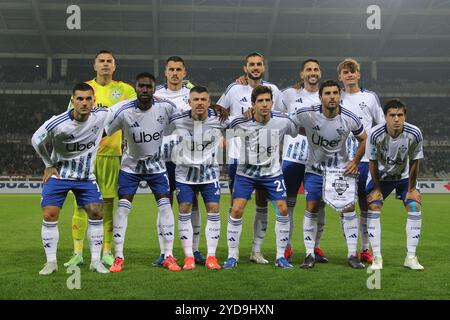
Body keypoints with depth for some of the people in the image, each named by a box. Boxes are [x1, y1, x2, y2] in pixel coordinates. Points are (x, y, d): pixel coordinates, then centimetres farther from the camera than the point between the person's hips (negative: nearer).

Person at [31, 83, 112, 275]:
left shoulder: (101, 115, -15)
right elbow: (36, 140, -6)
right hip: (58, 174, -2)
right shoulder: (57, 124, -25)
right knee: (49, 215, -9)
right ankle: (51, 262, 4)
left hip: (86, 176, 3)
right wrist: (49, 165, 0)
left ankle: (95, 261, 7)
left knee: (96, 213, -5)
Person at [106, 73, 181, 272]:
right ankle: (118, 257, 2)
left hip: (157, 163, 1)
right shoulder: (123, 110, -20)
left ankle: (168, 256, 2)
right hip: (131, 164, -1)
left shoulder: (165, 107, -17)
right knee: (123, 206, -8)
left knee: (165, 204, -6)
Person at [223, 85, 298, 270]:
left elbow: (297, 133, 9)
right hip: (246, 173, -1)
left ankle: (281, 256, 7)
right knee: (236, 210, -12)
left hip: (272, 172, 1)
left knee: (283, 209, -9)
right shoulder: (240, 123, -16)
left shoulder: (282, 121, -12)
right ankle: (232, 256, 4)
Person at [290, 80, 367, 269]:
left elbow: (363, 139, 2)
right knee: (311, 209, -2)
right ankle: (310, 255, 8)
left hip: (342, 168, 0)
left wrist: (355, 161, -3)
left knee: (348, 209, -4)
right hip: (315, 169, 0)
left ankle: (352, 255, 6)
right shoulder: (306, 115, -20)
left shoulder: (350, 119, -16)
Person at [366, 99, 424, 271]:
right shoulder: (375, 134, -29)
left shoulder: (415, 134, -26)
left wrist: (411, 189, -6)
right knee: (373, 207, -15)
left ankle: (411, 257, -3)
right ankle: (377, 257, -6)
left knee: (415, 206, -13)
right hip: (381, 176, -1)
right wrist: (377, 188, -9)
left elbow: (414, 162, -12)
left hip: (404, 176, 1)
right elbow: (373, 162, -14)